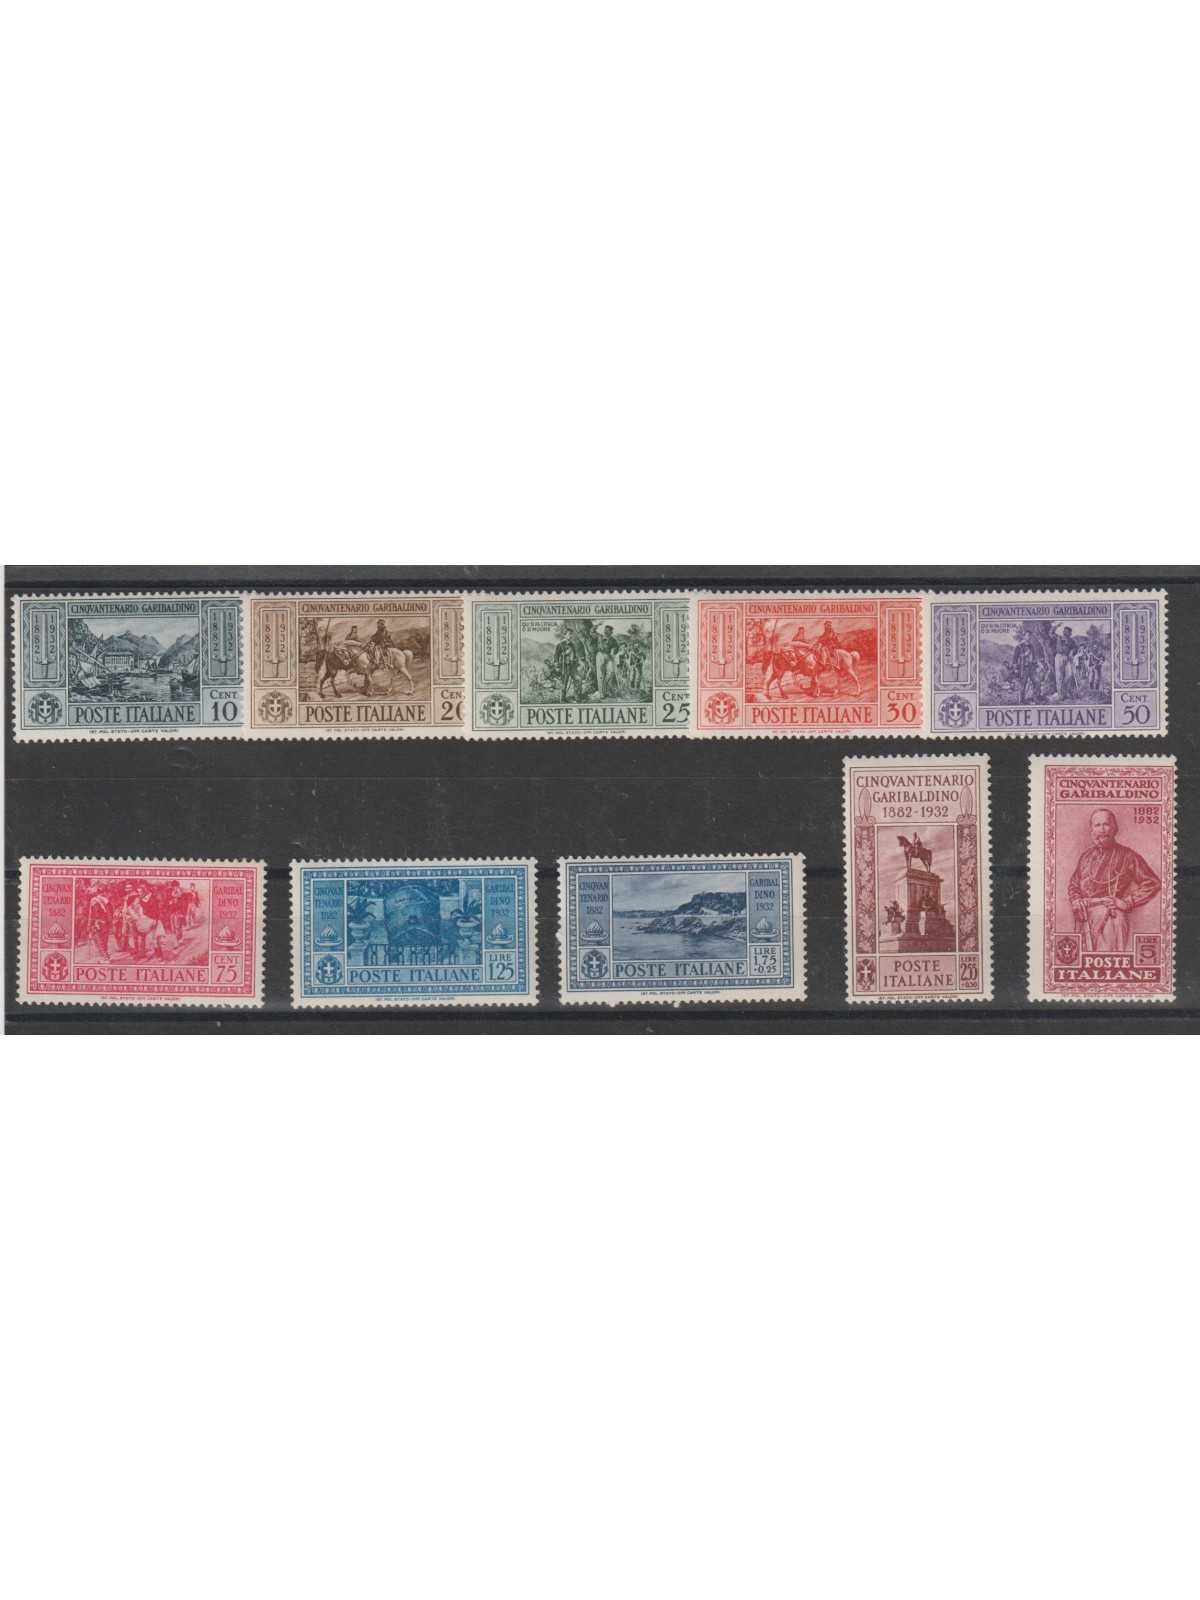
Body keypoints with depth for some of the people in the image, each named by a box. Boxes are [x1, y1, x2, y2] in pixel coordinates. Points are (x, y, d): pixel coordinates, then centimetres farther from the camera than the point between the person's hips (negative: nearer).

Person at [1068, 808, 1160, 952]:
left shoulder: (1126, 855, 4)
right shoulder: (1086, 855, 18)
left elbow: (1152, 883, 1)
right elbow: (1073, 885, 26)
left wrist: (1127, 902, -6)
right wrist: (1076, 902, 5)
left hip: (1111, 917, -5)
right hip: (1085, 918, 5)